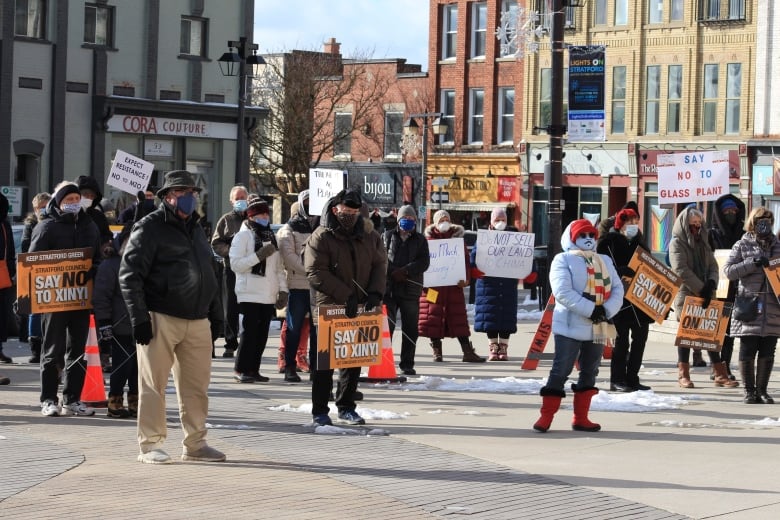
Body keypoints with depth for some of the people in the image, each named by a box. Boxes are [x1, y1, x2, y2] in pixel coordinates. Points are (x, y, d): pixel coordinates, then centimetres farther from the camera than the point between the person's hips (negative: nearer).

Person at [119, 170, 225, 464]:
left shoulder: (196, 229, 19)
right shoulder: (149, 228, -5)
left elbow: (207, 274, 26)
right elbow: (130, 274, -10)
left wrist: (215, 312, 19)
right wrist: (139, 316, -15)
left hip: (197, 321, 7)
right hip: (160, 319, -7)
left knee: (196, 385, 8)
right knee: (154, 384, -2)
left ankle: (195, 444, 17)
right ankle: (150, 445, 5)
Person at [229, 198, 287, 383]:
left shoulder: (270, 236, 18)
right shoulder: (243, 236, -3)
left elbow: (278, 266, 20)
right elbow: (235, 264, -13)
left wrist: (283, 289, 12)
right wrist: (259, 256, -21)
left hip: (268, 295, 6)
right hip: (250, 294, -6)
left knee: (262, 334, 6)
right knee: (250, 332, -9)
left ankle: (253, 369, 11)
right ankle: (241, 370, -4)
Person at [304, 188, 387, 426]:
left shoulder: (369, 236, 7)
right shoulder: (321, 237, -8)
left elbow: (380, 264, 8)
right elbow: (317, 273, -15)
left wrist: (375, 292, -10)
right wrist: (346, 296, -21)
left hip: (358, 309, 5)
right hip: (329, 308, -5)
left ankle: (346, 407, 22)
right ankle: (320, 410, 8)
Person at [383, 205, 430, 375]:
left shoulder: (420, 240, 13)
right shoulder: (388, 236, 12)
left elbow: (424, 262, 0)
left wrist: (404, 271, -13)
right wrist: (394, 272, -12)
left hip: (411, 290, 1)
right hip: (388, 289, -1)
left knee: (410, 329, 4)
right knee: (386, 326, -3)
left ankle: (407, 364, 10)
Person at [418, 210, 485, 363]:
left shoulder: (457, 237, 10)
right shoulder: (428, 239, 7)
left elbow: (465, 259, 6)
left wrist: (465, 278, -9)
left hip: (453, 284, 1)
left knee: (458, 318, 0)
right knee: (434, 318, -1)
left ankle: (468, 352, -2)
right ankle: (437, 352, 7)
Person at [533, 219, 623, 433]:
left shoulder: (605, 261, 16)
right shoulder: (563, 260, -3)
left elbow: (617, 289, 6)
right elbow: (563, 291, -17)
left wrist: (607, 310, -14)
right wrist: (591, 310, -22)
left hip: (598, 329, 6)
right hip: (570, 326, -6)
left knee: (589, 373, 10)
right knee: (560, 371, -7)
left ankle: (581, 418, 17)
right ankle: (546, 417, -3)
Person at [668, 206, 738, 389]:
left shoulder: (702, 242, 17)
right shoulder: (677, 243, -3)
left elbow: (713, 266, 12)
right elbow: (682, 270, -13)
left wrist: (711, 283, -9)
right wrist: (701, 289, -16)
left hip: (704, 296, 6)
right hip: (685, 295, -6)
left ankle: (720, 375, 4)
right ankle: (683, 375, 6)